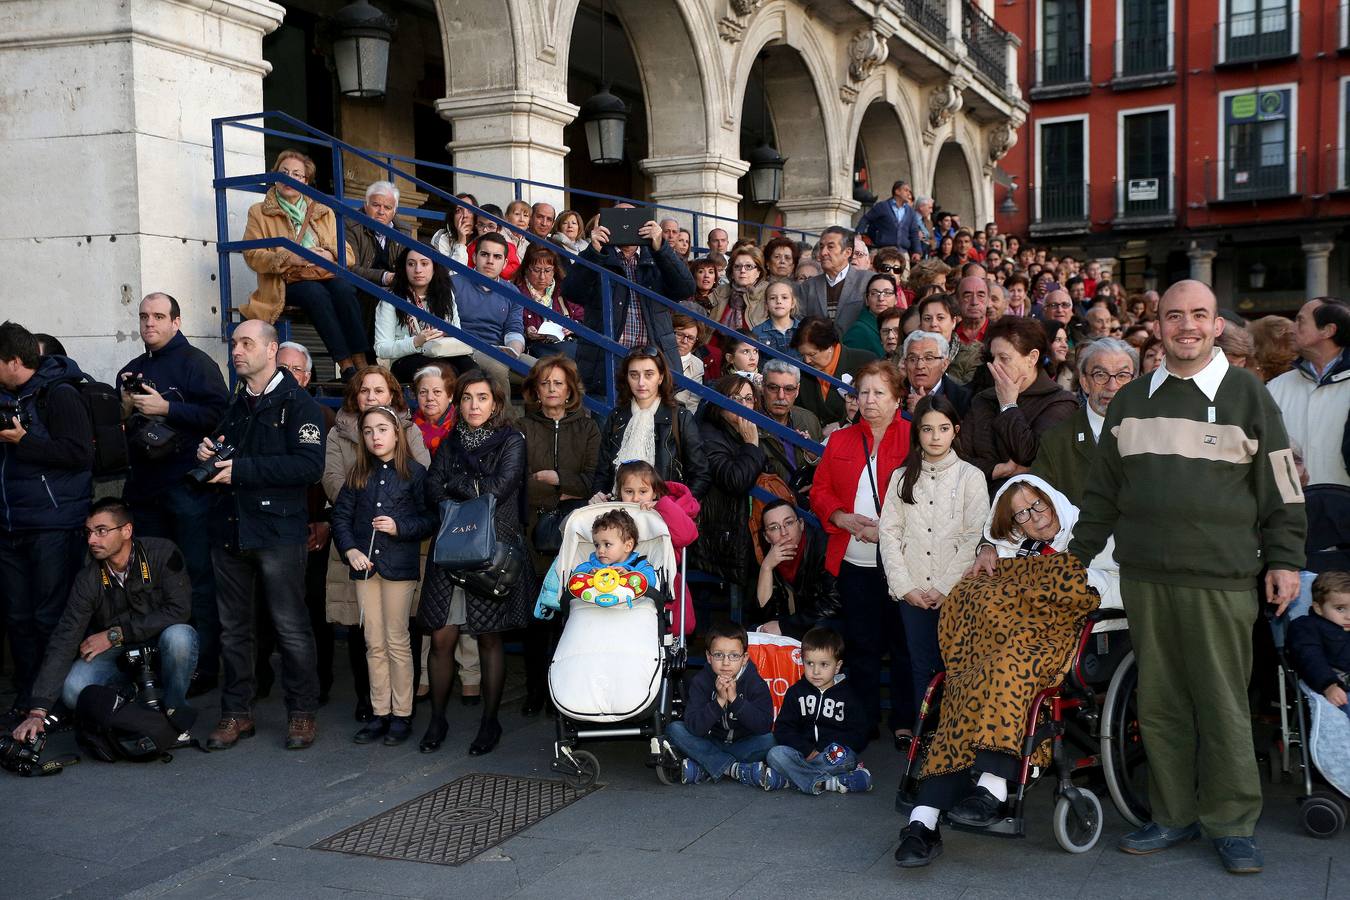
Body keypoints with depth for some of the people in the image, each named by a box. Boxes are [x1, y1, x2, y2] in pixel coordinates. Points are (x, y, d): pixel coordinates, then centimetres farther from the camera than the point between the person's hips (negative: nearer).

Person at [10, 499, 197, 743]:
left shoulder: (162, 553, -18)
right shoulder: (88, 579, -12)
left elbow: (179, 610, -24)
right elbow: (63, 642, -17)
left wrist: (115, 634, -22)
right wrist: (38, 711, -26)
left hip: (160, 646, -2)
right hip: (117, 653, 2)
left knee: (178, 636, -37)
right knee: (73, 689, -26)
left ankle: (174, 710, -11)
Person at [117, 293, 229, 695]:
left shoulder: (196, 363, -4)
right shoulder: (132, 370, 18)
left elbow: (217, 413, -17)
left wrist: (165, 408, -18)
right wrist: (125, 409, 3)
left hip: (187, 485, -7)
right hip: (145, 488, 7)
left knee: (198, 577, -3)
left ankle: (204, 668, 3)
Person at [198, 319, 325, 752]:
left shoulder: (297, 404, -5)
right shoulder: (234, 404, 18)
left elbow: (309, 465, -18)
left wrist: (241, 469, -19)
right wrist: (207, 453, 5)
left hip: (278, 531, -7)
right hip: (229, 529, 7)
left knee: (291, 626, -1)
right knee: (233, 627, 11)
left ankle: (301, 711, 11)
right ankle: (237, 712, 21)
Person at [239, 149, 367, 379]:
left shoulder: (324, 213, 21)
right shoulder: (259, 213, 13)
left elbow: (348, 253, 13)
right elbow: (252, 256, -1)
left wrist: (329, 255, -12)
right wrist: (289, 258, -18)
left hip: (324, 276, 3)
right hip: (286, 283, -2)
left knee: (344, 290, -33)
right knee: (316, 293, -36)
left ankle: (360, 361, -39)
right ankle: (345, 365, -42)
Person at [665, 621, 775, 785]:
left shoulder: (755, 684, -12)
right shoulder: (701, 682, -11)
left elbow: (765, 726, -25)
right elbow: (694, 727, -22)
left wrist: (735, 699, -30)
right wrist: (719, 701, -33)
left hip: (743, 746, -1)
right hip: (709, 746, 1)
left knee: (768, 740, -29)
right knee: (674, 729, -22)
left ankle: (702, 771, -25)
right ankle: (737, 770, -25)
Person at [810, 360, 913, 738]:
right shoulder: (840, 441, 12)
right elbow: (819, 491, 12)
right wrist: (843, 518, -7)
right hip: (853, 561, 4)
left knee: (903, 642, 5)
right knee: (862, 643, 11)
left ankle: (904, 721, 17)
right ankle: (865, 720, 23)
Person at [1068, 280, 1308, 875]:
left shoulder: (1247, 395, 3)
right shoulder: (1130, 400, 12)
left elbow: (1281, 487, 4)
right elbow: (1103, 491, 17)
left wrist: (1284, 560, -1)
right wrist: (1078, 554, 16)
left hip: (1221, 581, -3)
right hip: (1144, 579, 3)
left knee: (1223, 706, 2)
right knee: (1159, 703, 8)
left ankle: (1231, 824, 17)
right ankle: (1174, 816, 21)